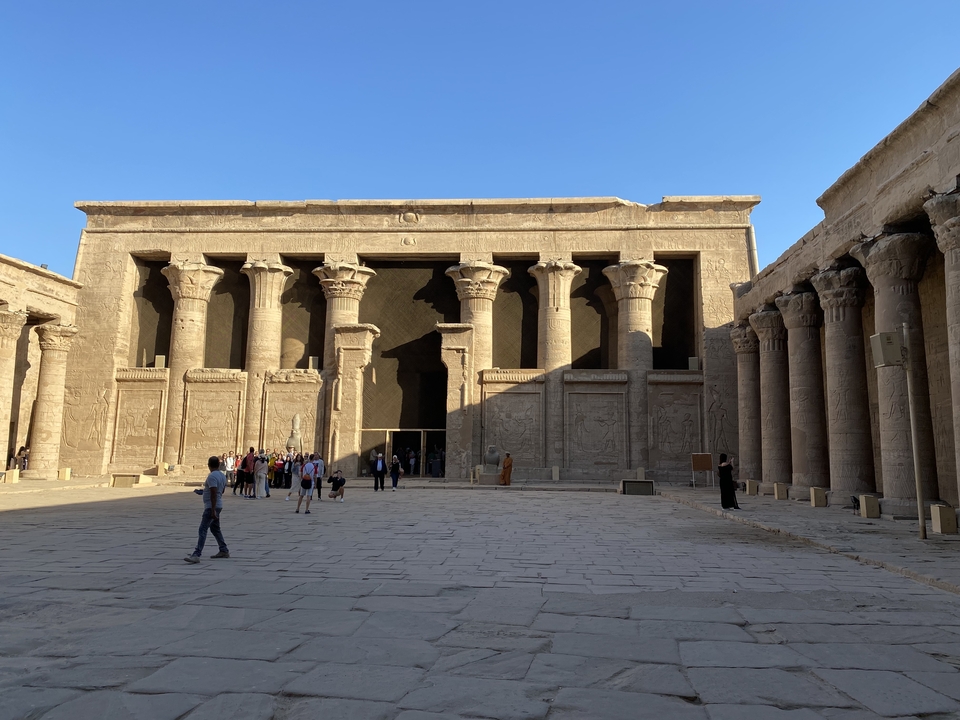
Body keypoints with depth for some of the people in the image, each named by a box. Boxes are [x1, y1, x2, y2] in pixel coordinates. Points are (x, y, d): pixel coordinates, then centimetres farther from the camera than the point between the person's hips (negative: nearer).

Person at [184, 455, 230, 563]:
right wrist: (203, 491, 26)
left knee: (202, 530, -13)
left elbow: (214, 494, -24)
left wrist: (213, 510, -25)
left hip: (211, 506, -10)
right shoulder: (222, 476, 9)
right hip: (218, 505, 10)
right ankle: (224, 551, 27)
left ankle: (196, 555, -18)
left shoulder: (212, 476, -18)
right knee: (215, 529, 20)